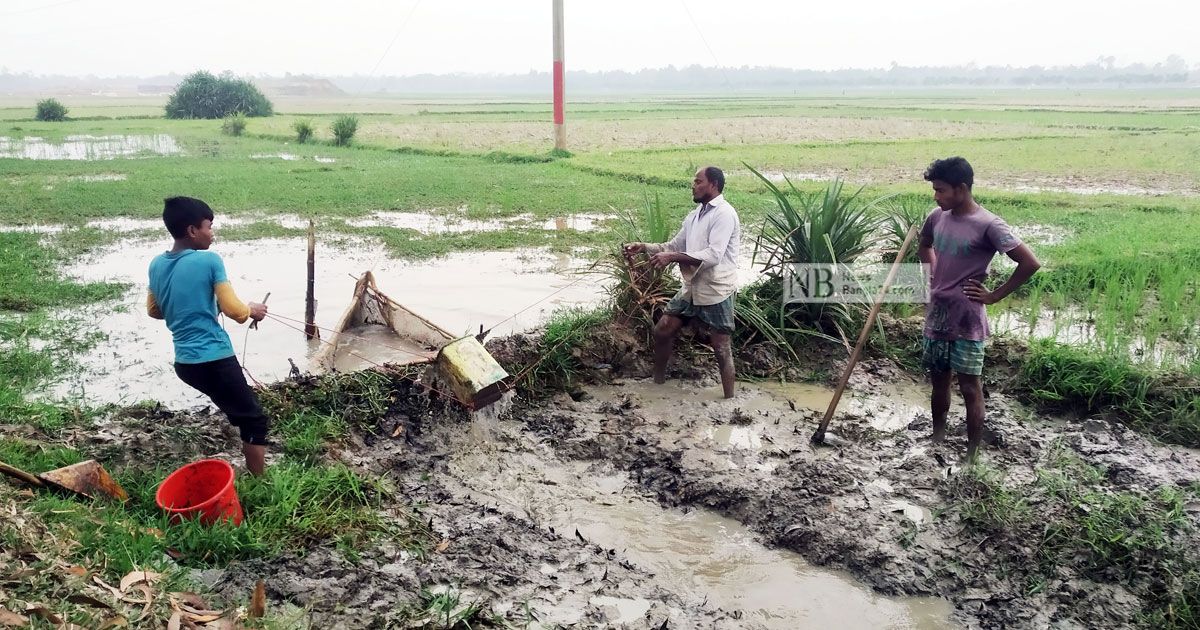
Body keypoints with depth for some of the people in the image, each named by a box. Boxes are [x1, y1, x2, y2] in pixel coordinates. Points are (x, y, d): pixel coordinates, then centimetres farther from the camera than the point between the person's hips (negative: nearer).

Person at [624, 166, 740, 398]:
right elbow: (674, 246, 18)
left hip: (716, 292, -9)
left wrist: (672, 257, -29)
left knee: (721, 349, -1)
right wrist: (644, 247, 3)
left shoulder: (724, 214, -16)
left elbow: (713, 255, -27)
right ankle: (658, 383, 31)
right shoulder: (695, 215, 12)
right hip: (692, 289, 9)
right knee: (662, 331, 13)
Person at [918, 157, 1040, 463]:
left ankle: (971, 455, 12)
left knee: (970, 388, 2)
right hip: (935, 316, 7)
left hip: (967, 322, -6)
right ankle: (936, 442, 34)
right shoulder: (937, 217, 3)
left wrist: (994, 295, -13)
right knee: (939, 381, 18)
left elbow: (1030, 263, -17)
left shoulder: (988, 225, -17)